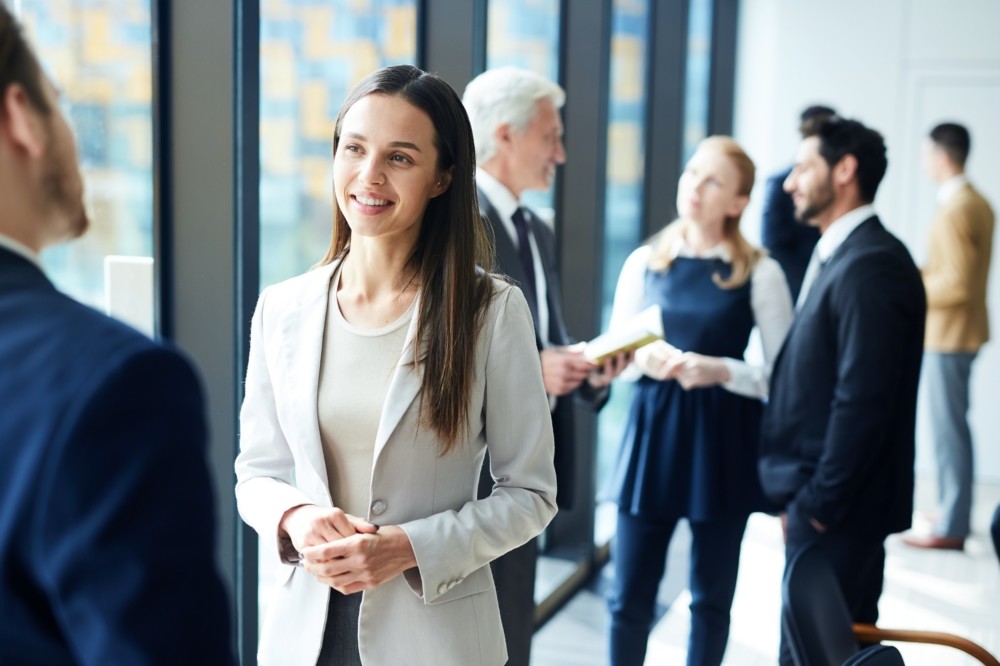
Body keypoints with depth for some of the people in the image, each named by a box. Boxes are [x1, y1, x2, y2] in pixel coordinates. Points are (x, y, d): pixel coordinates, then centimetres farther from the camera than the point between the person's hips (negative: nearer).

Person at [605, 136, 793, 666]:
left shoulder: (759, 273, -4)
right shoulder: (643, 263, 5)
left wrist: (721, 370, -20)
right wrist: (643, 359, -11)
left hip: (723, 443, -2)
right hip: (652, 434, 2)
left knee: (710, 599, 11)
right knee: (628, 597, 5)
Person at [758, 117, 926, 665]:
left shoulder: (872, 264, -17)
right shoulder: (835, 255, 13)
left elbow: (863, 400, -22)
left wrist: (818, 502, -17)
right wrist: (799, 494, 13)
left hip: (835, 510, -9)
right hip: (816, 498, 9)